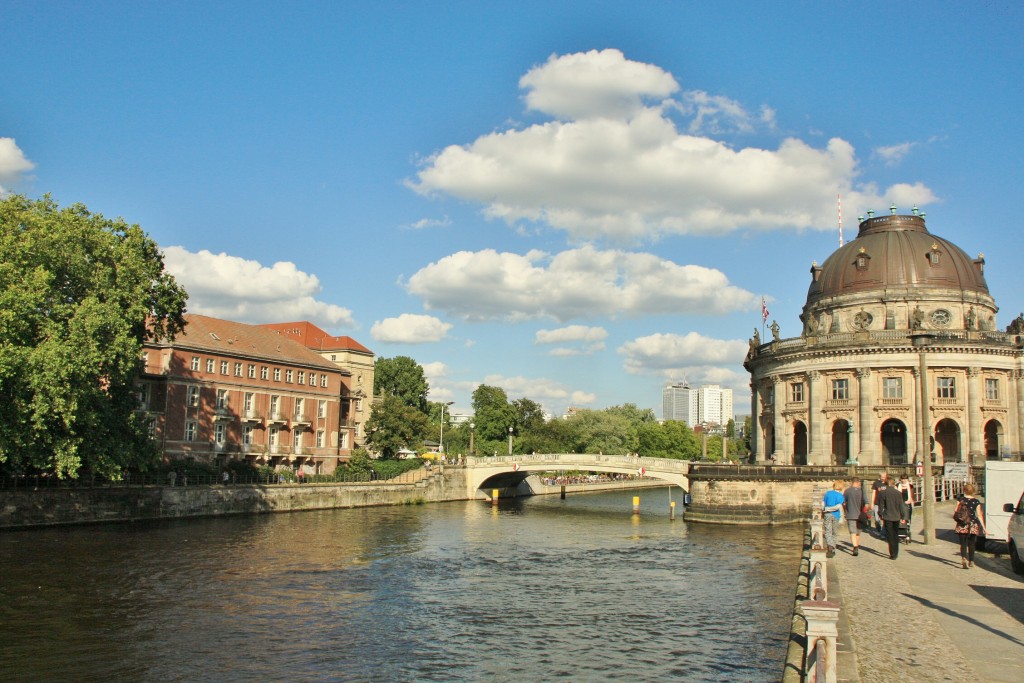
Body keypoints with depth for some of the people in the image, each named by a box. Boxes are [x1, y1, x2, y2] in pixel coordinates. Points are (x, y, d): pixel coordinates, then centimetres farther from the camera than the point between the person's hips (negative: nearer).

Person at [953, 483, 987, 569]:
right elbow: (979, 515, -4)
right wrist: (983, 527, -1)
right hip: (973, 526, 1)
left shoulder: (961, 500, -3)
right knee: (971, 544, 16)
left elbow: (955, 512, -4)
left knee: (963, 544, -3)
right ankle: (971, 561, 25)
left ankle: (964, 558, -26)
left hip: (962, 526, -1)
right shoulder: (976, 502, -1)